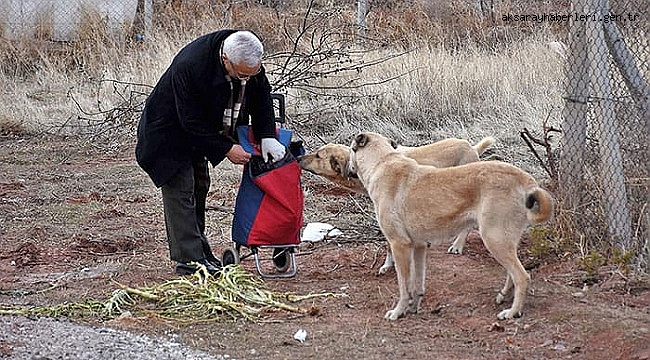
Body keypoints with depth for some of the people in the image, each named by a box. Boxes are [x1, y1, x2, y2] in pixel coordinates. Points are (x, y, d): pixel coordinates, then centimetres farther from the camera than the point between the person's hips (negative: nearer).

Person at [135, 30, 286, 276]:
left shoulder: (250, 61, -19)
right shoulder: (189, 66, -39)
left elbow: (262, 96, 0)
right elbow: (191, 122, -32)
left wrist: (267, 136, -12)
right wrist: (226, 149, -27)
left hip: (197, 131, 8)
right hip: (168, 133, -8)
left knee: (199, 188, 13)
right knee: (179, 189, -10)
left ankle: (199, 250, 24)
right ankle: (189, 260, -9)